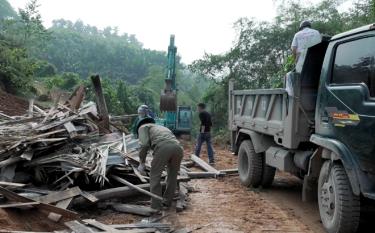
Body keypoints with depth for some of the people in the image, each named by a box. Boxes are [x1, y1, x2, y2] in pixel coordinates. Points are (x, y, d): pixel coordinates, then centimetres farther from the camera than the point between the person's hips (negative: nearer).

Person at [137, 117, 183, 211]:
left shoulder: (143, 127, 26)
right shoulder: (162, 128, 45)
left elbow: (144, 144, 5)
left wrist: (142, 163, 11)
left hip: (163, 147, -6)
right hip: (178, 148, 6)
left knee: (155, 177, 8)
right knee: (172, 175, 27)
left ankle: (156, 206, 10)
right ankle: (167, 201, 38)